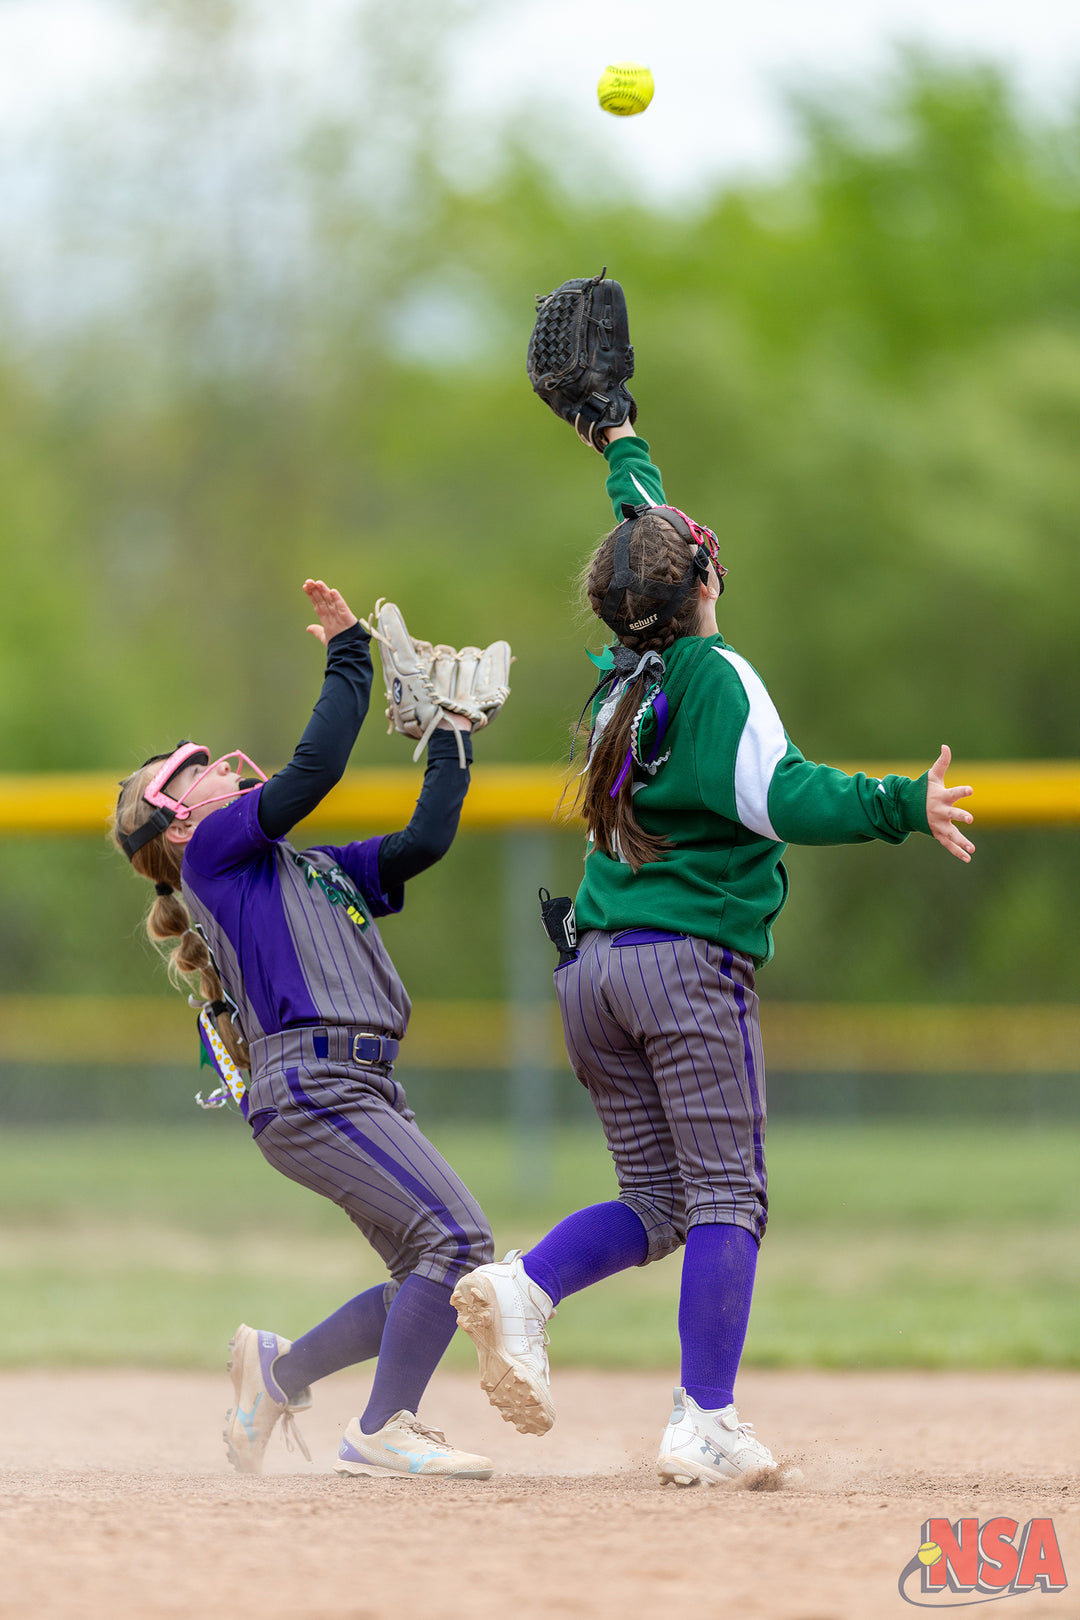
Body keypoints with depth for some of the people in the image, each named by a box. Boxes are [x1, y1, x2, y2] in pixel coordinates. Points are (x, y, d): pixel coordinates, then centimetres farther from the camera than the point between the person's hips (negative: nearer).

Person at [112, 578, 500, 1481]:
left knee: (431, 1278, 6)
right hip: (309, 1082, -9)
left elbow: (424, 842, 19)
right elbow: (315, 769, -8)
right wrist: (350, 654, 0)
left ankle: (281, 1369, 21)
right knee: (457, 1238, -17)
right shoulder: (212, 851, 3)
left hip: (363, 1091, 9)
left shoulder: (317, 868, 27)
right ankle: (382, 1432, -12)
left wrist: (452, 735, 18)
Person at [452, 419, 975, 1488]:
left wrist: (622, 448, 49)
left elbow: (648, 533, 33)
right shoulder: (714, 676, -5)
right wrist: (903, 807, -26)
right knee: (727, 1197, -5)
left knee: (654, 1202, 11)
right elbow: (781, 797, -18)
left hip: (591, 971, 7)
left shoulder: (620, 676, 14)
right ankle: (706, 1426, -13)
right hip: (690, 960, -7)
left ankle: (521, 1288, -14)